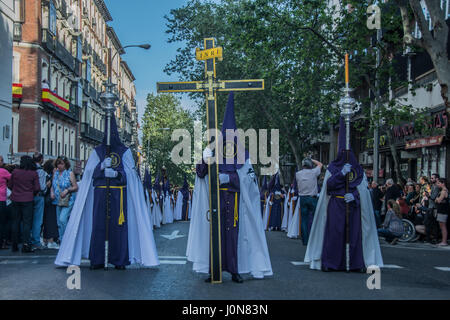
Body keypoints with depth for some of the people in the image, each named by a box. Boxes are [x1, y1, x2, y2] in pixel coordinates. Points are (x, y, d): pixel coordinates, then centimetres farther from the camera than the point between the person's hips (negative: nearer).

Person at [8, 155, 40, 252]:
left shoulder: (15, 172, -3)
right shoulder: (34, 174, -6)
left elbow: (10, 185, 5)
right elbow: (37, 188, -7)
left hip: (15, 200, 2)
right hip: (27, 200, -2)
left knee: (15, 222, 11)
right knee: (27, 222, 1)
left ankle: (14, 245, 16)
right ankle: (26, 244, -7)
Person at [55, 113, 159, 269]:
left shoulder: (125, 151, 8)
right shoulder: (97, 151, 11)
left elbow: (131, 173, 2)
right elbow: (89, 172, 3)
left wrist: (116, 173, -13)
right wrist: (102, 166, -13)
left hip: (119, 194, -1)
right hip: (100, 193, 1)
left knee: (118, 224, -4)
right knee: (98, 224, -3)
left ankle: (119, 260, 2)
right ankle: (96, 260, 3)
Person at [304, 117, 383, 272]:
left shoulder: (358, 169, 11)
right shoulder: (332, 167, 7)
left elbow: (364, 188, 7)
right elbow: (328, 184, -4)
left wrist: (354, 195, -11)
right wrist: (341, 174, -14)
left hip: (353, 206, 2)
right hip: (336, 205, -2)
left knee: (354, 233, -3)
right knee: (334, 232, -7)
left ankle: (356, 263, 2)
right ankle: (329, 263, -3)